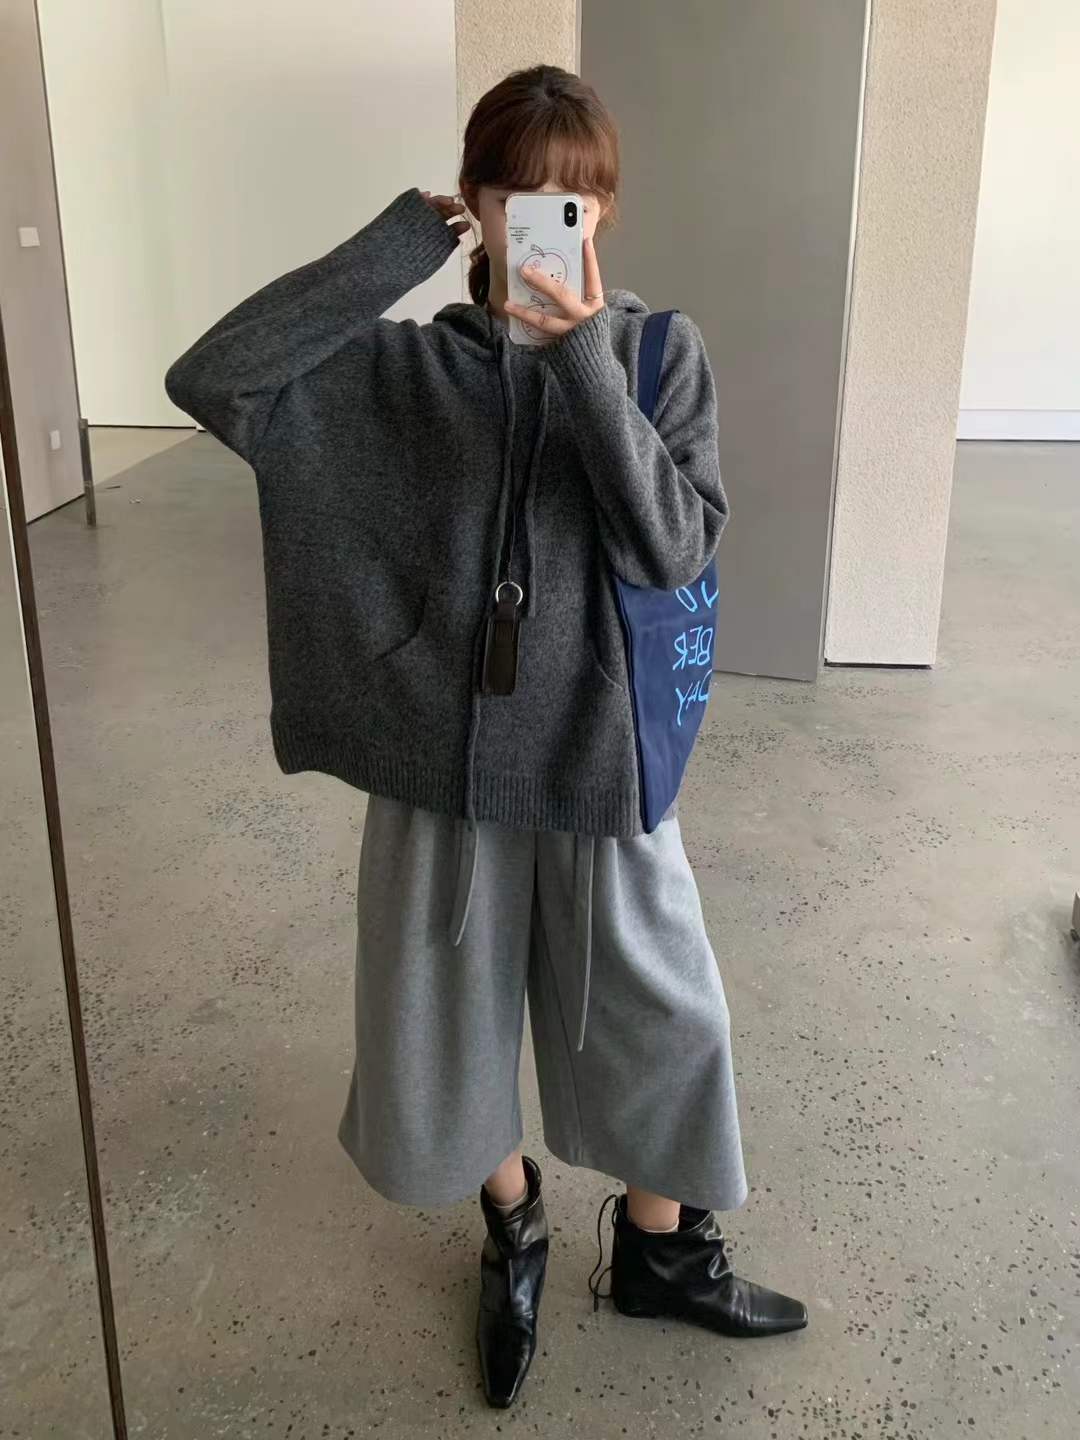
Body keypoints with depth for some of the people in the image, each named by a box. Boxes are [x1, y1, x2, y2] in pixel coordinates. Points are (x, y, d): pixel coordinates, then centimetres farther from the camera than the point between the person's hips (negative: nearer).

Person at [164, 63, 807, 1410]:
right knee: (448, 1029, 15)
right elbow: (210, 381, -17)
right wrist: (395, 245, -16)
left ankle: (658, 1248, 42)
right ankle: (515, 1229, 46)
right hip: (445, 758, 1)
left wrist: (584, 360, -23)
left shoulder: (659, 351, -4)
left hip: (599, 758, 0)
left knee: (661, 1020, 12)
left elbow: (672, 552, -16)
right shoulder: (407, 366, -4)